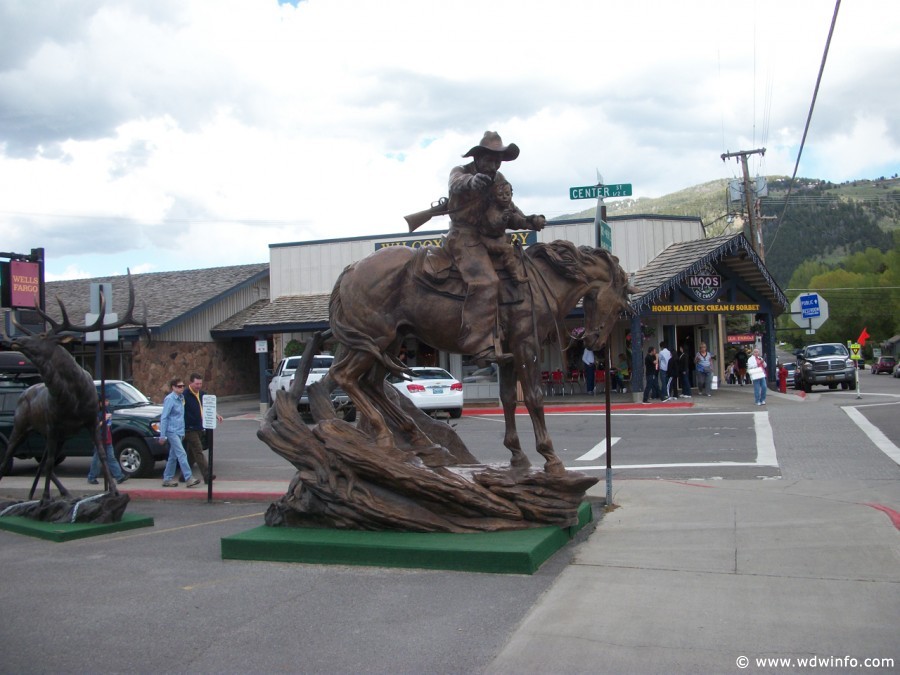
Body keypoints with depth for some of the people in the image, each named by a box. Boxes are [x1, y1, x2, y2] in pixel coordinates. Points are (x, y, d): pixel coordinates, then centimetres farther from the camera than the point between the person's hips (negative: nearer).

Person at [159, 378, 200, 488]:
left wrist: (183, 431, 14)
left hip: (179, 431, 8)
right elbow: (164, 418, -13)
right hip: (172, 431, -8)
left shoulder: (181, 398, 11)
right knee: (182, 454, -13)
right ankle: (189, 478, -16)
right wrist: (162, 435, -14)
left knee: (173, 457, 12)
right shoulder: (170, 399, -12)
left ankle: (167, 479, 20)